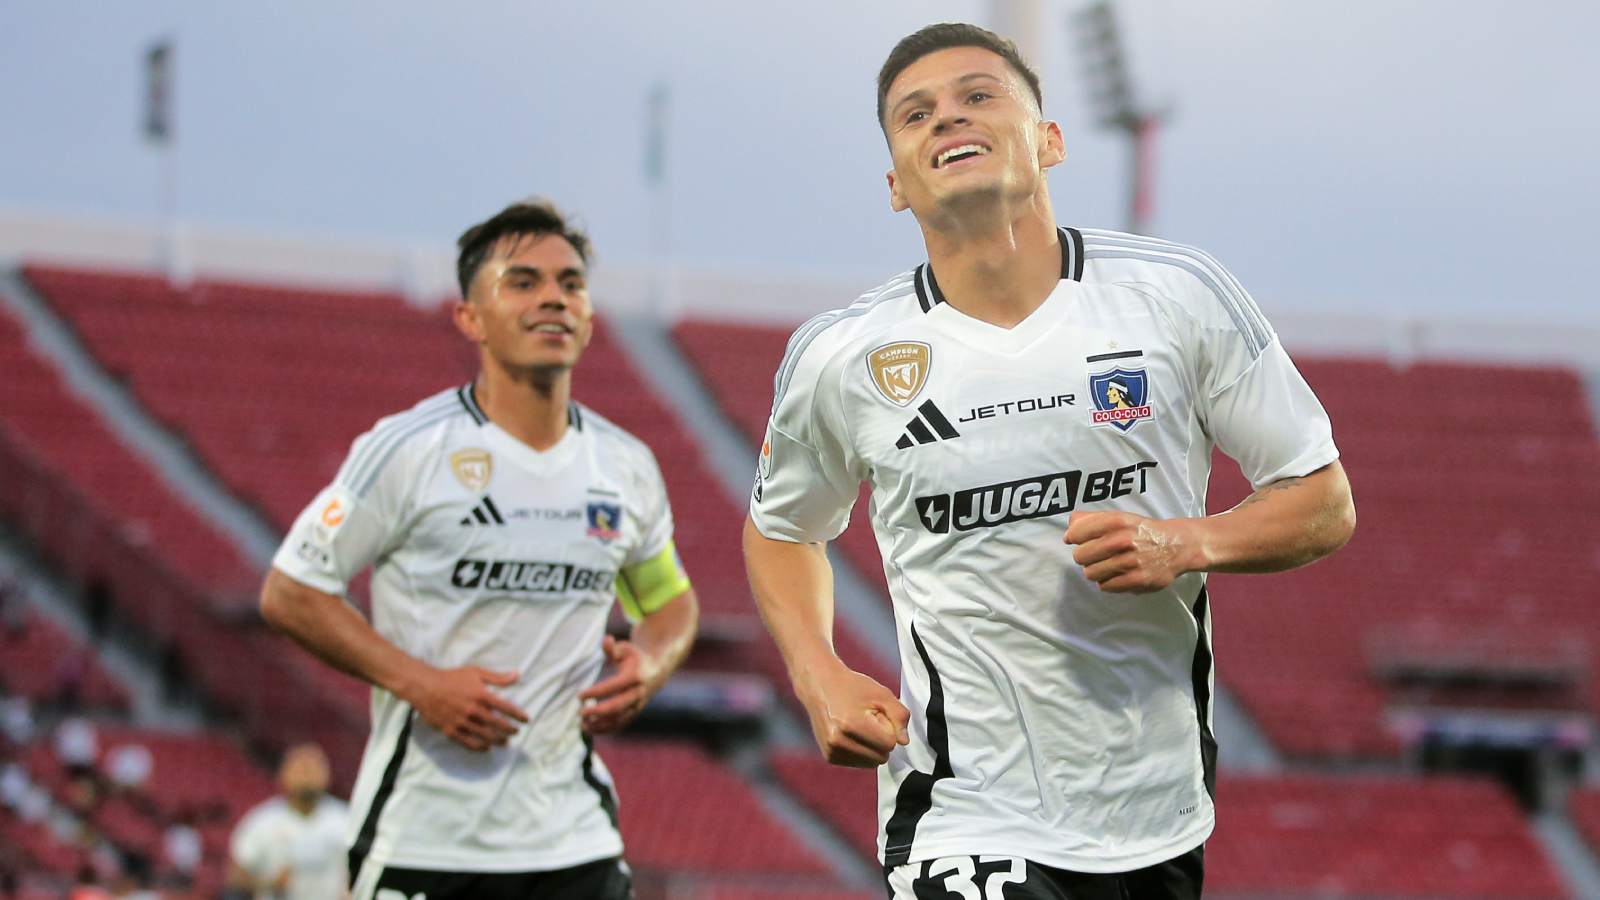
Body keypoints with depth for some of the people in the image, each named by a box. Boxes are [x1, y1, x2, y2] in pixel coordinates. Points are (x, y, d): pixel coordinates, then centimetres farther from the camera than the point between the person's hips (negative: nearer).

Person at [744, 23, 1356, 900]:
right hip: (963, 822, -2)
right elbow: (780, 527, 18)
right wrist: (819, 679, 1)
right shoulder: (837, 358, -1)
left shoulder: (1177, 295, -3)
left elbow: (1325, 503, 4)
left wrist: (1185, 545, -15)